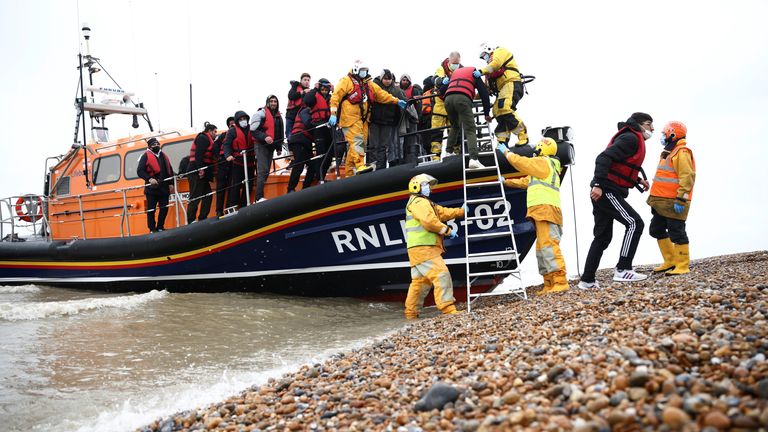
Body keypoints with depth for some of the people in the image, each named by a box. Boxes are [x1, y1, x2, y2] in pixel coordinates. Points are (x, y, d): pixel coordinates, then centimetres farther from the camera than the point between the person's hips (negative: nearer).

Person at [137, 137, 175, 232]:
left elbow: (170, 171, 20)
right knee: (151, 209, -1)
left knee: (164, 208, 5)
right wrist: (149, 179, -21)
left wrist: (171, 184, 13)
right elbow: (140, 171, -8)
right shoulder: (146, 156, 0)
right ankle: (152, 229, 5)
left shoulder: (163, 156, 17)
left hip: (163, 187, 5)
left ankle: (160, 227, 18)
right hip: (151, 188, -5)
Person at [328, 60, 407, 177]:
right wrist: (333, 114, -15)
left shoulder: (369, 84, 22)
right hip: (350, 117, -7)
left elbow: (381, 94, 20)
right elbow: (336, 96, -6)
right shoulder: (347, 81, 1)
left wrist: (396, 101, 10)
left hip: (363, 119, 7)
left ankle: (349, 173, 8)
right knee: (357, 141, -21)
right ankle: (360, 166, -32)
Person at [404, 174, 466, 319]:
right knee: (441, 275, -17)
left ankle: (411, 312, 16)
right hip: (423, 249, -11)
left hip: (421, 249, 11)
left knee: (420, 281, 12)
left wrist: (461, 211, 22)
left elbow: (443, 212, 27)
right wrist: (447, 230, -13)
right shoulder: (418, 202, -6)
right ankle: (448, 309, -21)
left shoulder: (426, 203, 29)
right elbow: (428, 220, -20)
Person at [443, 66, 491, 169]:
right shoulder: (474, 72, 25)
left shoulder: (454, 72, 37)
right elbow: (483, 92, 18)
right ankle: (473, 159, -26)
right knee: (470, 130, -9)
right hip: (462, 98, -4)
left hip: (448, 99, 4)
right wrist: (487, 113, 22)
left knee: (455, 127, 29)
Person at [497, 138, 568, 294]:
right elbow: (525, 182, 37)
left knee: (549, 246, -18)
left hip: (545, 209, -11)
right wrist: (506, 182, 38)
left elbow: (520, 162, 3)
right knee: (542, 249, 7)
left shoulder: (543, 162, 2)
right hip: (542, 212, 11)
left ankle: (560, 282, -25)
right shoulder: (539, 171, 31)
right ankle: (550, 284, 4)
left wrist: (506, 152, 17)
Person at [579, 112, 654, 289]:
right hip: (606, 192, -11)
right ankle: (623, 270, -12)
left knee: (603, 237, 11)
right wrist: (598, 184, -30)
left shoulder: (632, 139, 24)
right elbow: (604, 158, -21)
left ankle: (587, 280, 13)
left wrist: (638, 181, 14)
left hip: (602, 193, 11)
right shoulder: (631, 138, -9)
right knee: (634, 223, -11)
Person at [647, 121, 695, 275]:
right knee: (656, 230, 14)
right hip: (662, 202, 11)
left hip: (674, 203, -11)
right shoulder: (669, 153, 21)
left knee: (676, 232, -7)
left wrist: (680, 199, -26)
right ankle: (670, 261, 22)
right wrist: (656, 198, 25)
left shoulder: (682, 153, -12)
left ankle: (682, 266, -1)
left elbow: (687, 177, -21)